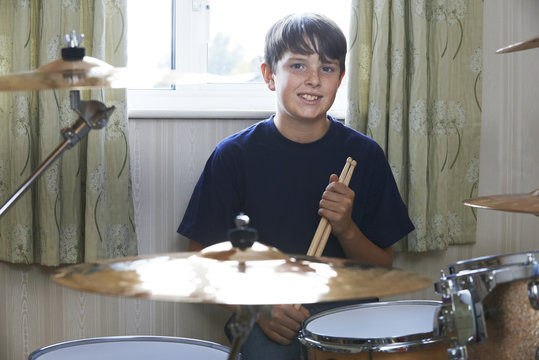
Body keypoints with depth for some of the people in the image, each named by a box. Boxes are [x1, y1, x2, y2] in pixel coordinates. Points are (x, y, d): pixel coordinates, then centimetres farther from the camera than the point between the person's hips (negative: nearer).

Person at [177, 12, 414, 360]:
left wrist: (346, 230, -15)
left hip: (348, 307, 2)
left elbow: (383, 269, 6)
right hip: (267, 321, -2)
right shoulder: (235, 156, -3)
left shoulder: (364, 155, 2)